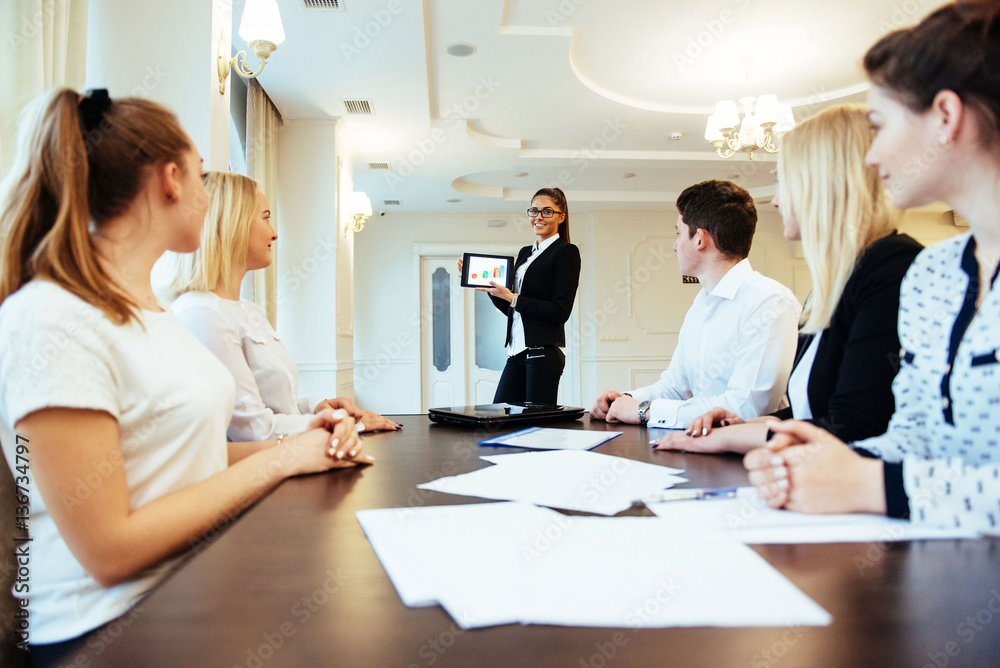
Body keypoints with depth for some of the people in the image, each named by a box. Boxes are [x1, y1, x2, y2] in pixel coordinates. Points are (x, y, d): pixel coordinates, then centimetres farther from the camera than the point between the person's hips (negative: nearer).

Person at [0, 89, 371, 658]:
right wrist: (279, 460, -14)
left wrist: (304, 442, -1)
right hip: (116, 631, -8)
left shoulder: (152, 309, 13)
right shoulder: (53, 317, -17)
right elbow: (110, 551, -20)